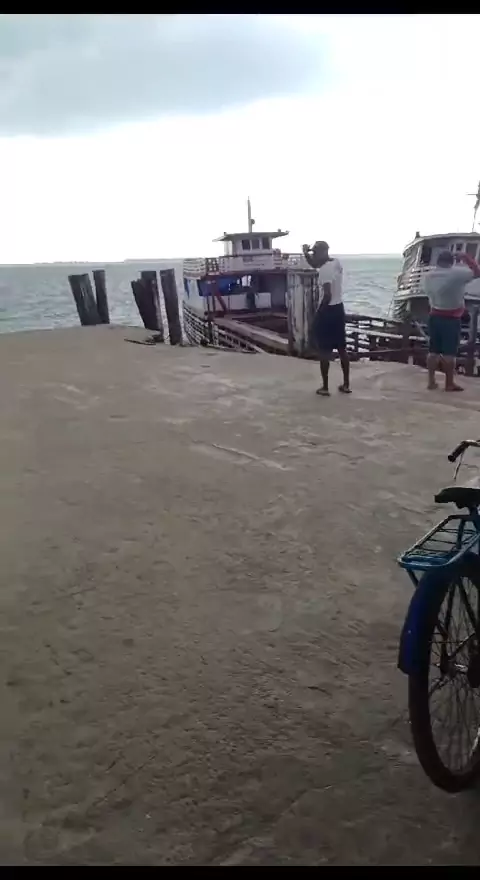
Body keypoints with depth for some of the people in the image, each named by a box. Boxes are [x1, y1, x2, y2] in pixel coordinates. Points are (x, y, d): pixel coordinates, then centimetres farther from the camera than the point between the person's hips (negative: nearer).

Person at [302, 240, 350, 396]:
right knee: (342, 349, 13)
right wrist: (306, 253, 7)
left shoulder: (324, 270, -20)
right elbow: (314, 265, 23)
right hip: (339, 309, 8)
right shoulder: (337, 263, 8)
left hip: (327, 311, -8)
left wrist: (318, 313, -14)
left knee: (325, 351, 1)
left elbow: (327, 295, -26)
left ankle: (325, 387, 7)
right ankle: (346, 385, 19)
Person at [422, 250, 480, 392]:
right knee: (449, 353, 1)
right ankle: (449, 384, 7)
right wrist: (466, 258, 3)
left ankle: (431, 381, 15)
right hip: (451, 319, -6)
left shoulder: (427, 276, 2)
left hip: (434, 317, 6)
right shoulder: (456, 274, -16)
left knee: (433, 351, 11)